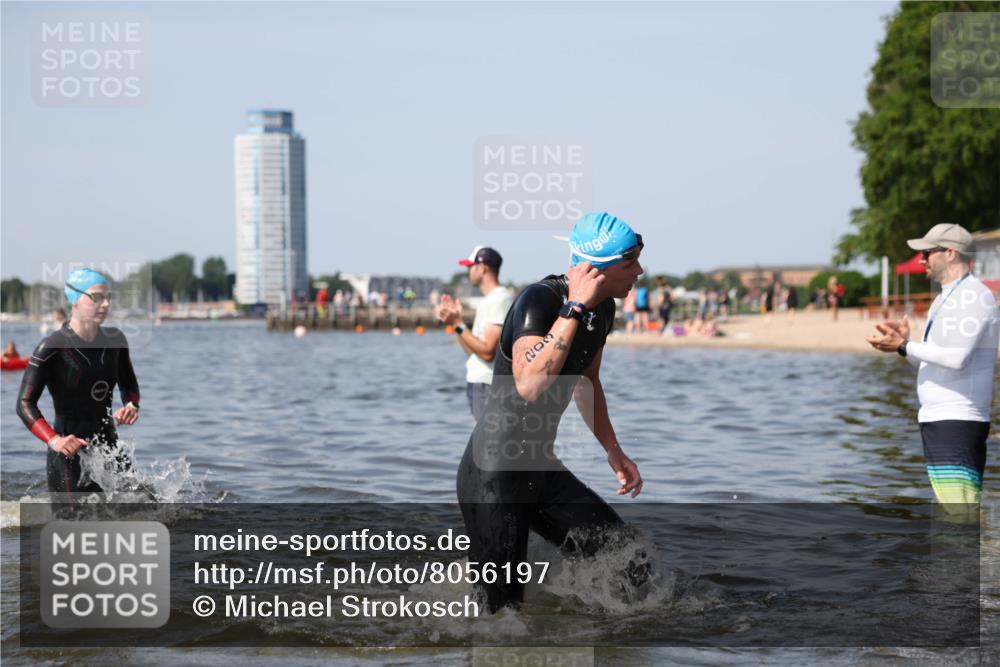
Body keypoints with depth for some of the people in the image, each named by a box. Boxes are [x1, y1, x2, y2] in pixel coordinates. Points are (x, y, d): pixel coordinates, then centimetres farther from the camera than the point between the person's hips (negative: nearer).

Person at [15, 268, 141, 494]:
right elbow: (25, 404, -13)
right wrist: (54, 440, -27)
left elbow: (129, 383, 21)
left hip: (109, 449, 6)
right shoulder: (52, 348, -13)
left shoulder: (114, 340, 5)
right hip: (70, 453, -6)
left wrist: (131, 406, -1)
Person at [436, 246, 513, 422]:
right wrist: (456, 319, 12)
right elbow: (472, 350, 18)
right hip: (478, 383, 11)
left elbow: (487, 352, -21)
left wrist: (458, 324, -20)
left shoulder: (499, 300, -14)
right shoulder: (487, 300, 18)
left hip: (489, 386, -11)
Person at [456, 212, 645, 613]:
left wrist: (613, 451, 25)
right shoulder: (539, 300, -22)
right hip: (493, 476, -8)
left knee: (627, 558, 1)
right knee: (502, 606, -3)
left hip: (542, 470, 8)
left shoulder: (602, 309, 4)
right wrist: (574, 308, -34)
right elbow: (529, 385, -40)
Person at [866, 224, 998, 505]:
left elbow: (957, 358, -22)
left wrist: (904, 347, -17)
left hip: (959, 421, -10)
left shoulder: (974, 295, -11)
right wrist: (907, 341, 6)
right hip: (936, 419, 10)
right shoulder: (944, 299, 20)